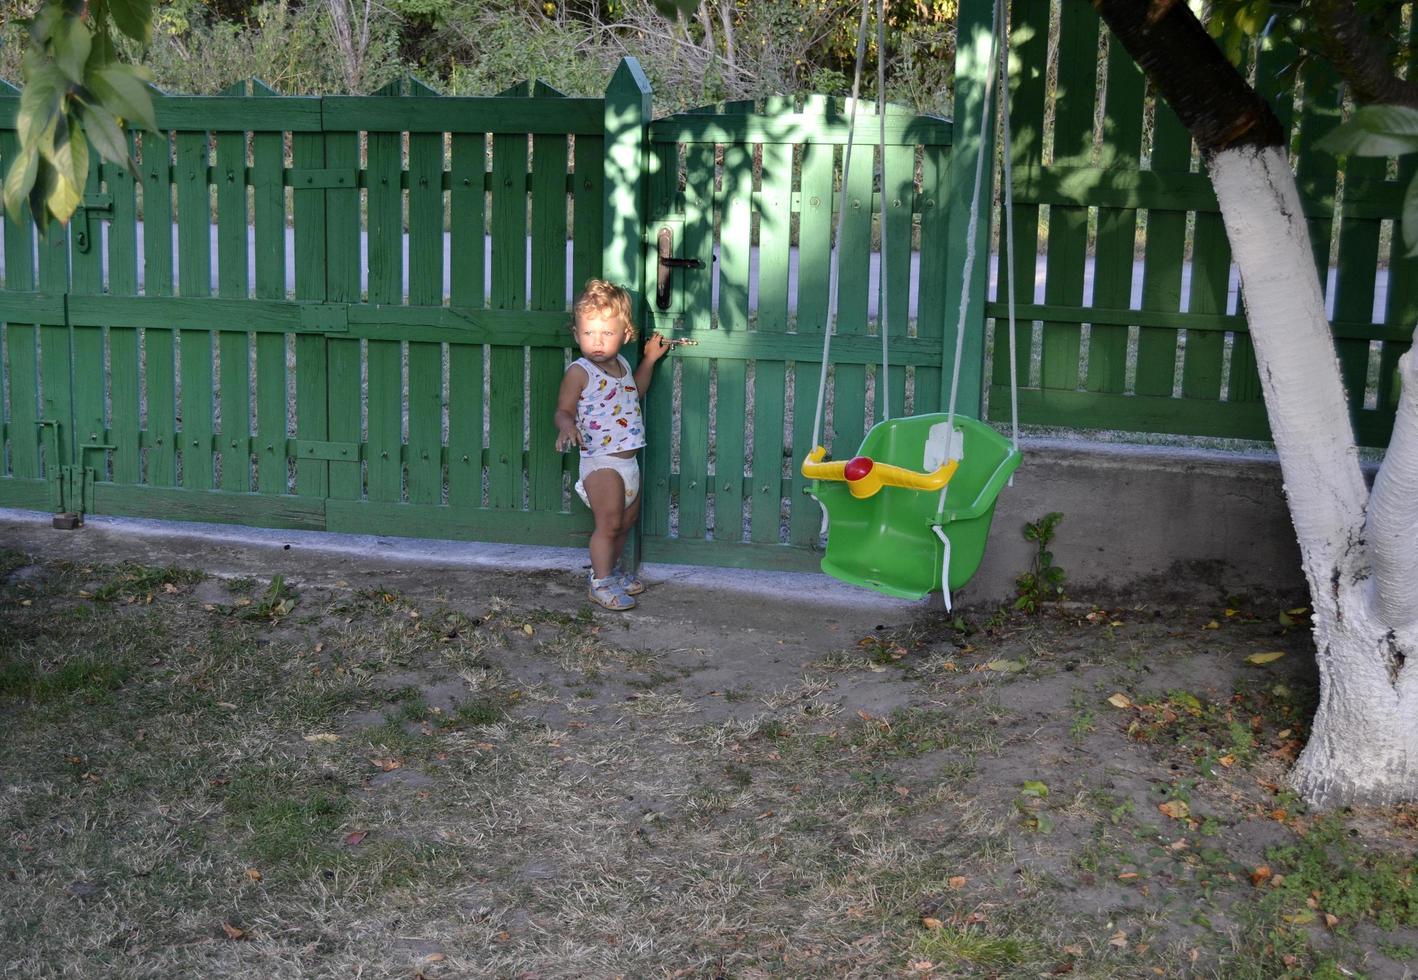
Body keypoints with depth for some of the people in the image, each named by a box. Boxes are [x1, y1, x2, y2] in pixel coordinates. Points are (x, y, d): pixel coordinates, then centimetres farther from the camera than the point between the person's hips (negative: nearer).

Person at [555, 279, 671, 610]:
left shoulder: (621, 364, 9)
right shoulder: (579, 372, -15)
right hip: (601, 462, -8)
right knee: (609, 523, -6)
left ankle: (611, 569, 35)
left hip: (627, 460, 8)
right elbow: (563, 410, -14)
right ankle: (600, 583, 6)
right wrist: (567, 427, -36)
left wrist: (649, 360, 20)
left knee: (626, 522, 18)